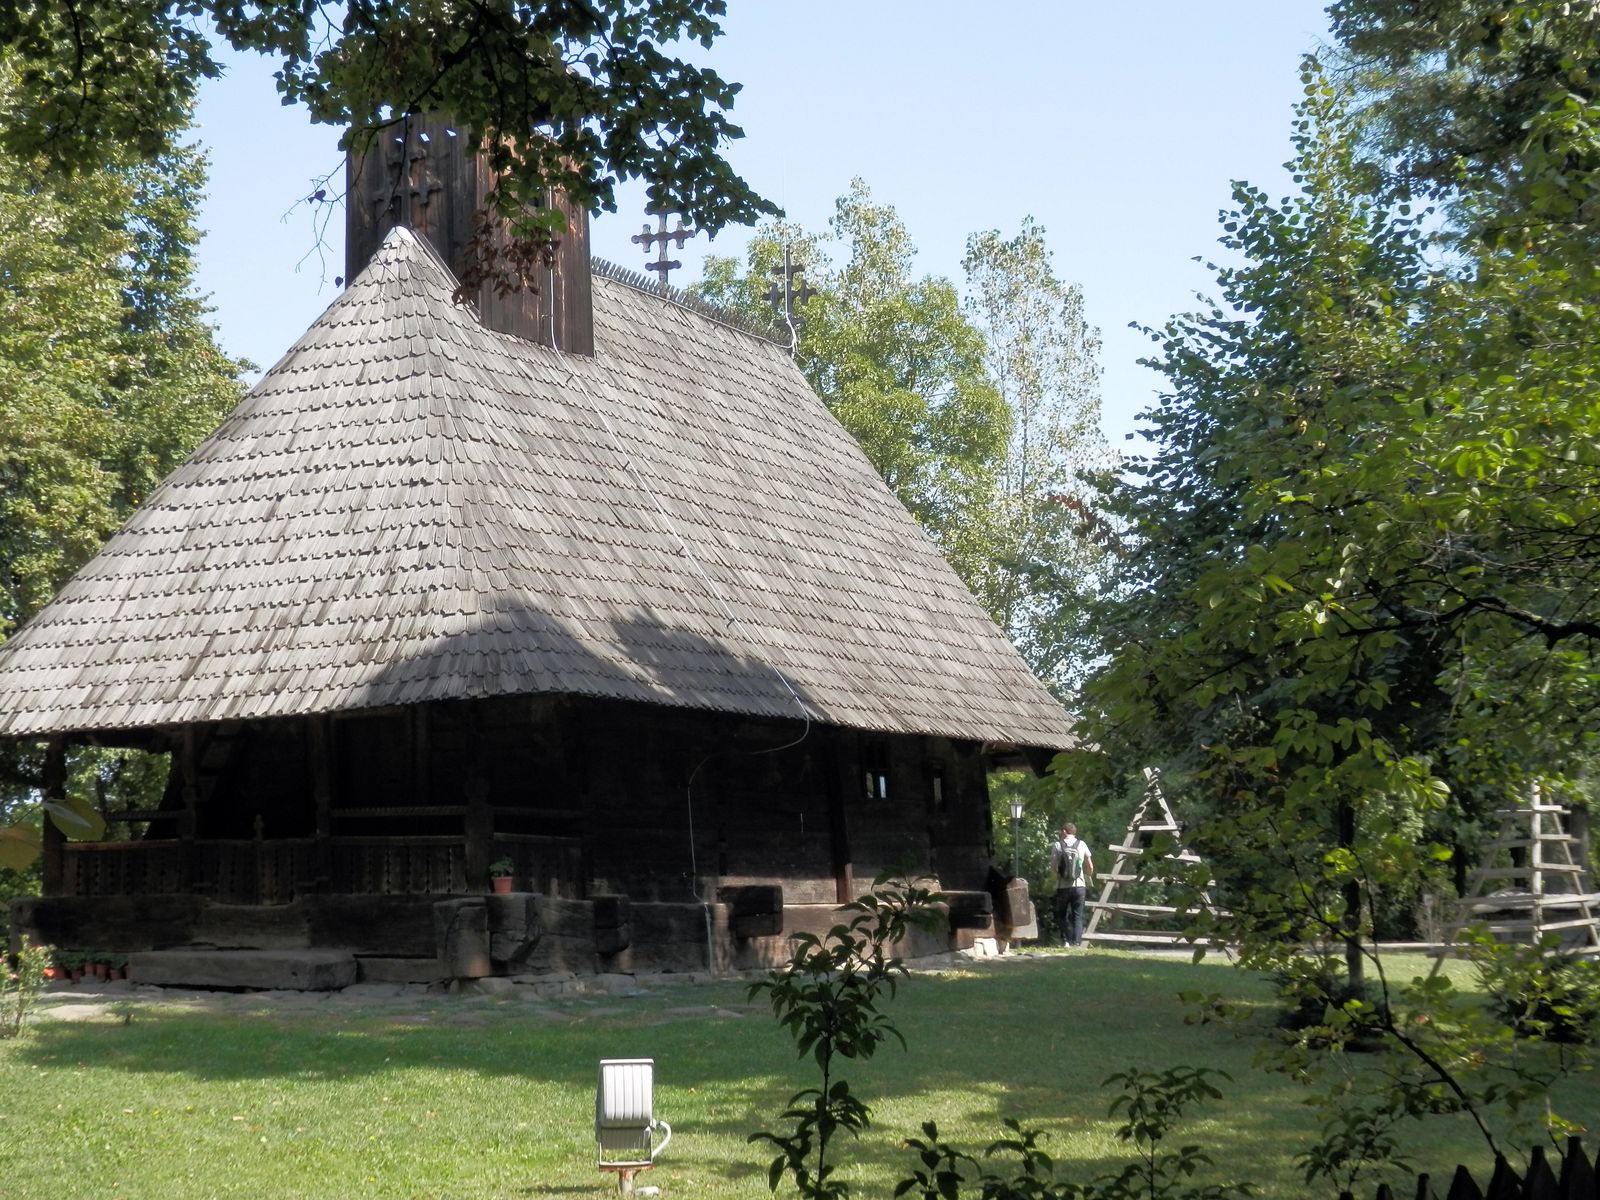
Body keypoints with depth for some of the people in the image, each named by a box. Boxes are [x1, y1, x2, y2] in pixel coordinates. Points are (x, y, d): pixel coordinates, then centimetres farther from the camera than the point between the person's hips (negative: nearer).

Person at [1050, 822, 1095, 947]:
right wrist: (1088, 878, 26)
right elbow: (1090, 867, 6)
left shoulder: (1058, 845, -2)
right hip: (1079, 886, 1)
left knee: (1061, 915, 12)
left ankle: (1066, 941, -2)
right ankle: (1076, 942, -3)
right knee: (1077, 916, 7)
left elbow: (1053, 867, -4)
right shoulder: (1082, 844, 4)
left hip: (1062, 887, -1)